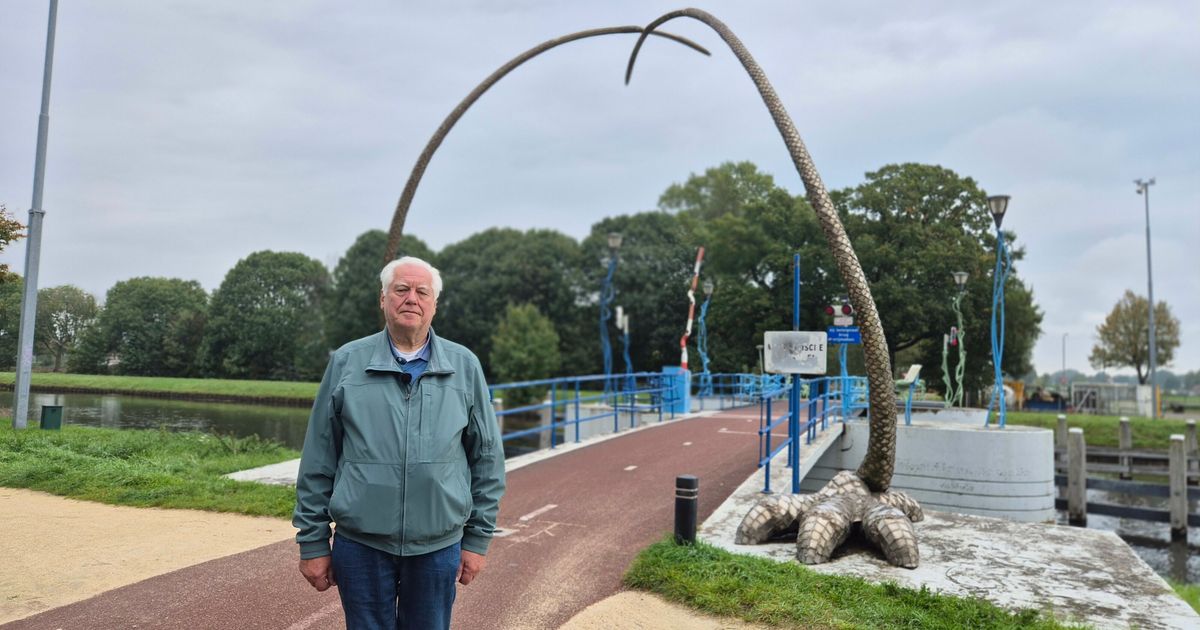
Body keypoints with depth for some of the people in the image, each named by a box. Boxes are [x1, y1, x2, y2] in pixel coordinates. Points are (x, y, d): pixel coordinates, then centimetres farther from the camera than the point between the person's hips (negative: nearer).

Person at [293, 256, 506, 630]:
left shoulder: (465, 367, 1)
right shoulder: (346, 363, -1)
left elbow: (487, 458, 4)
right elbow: (318, 461, 2)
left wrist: (478, 538, 3)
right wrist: (313, 542, 2)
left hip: (439, 547, 1)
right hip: (361, 545, 0)